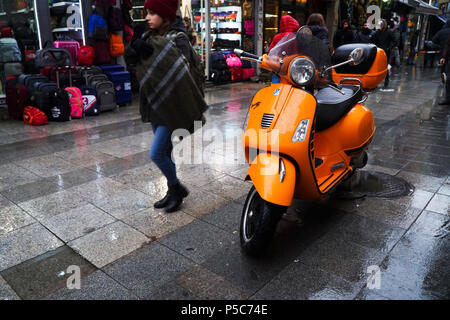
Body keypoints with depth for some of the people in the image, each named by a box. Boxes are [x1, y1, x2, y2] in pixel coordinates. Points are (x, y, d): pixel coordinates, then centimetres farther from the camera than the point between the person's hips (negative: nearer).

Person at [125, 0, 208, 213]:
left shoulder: (178, 38, -11)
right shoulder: (150, 37, 10)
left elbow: (179, 66, -27)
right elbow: (129, 58, 3)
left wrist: (151, 50, -32)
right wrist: (134, 50, -18)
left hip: (172, 105, -7)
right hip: (155, 104, 7)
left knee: (156, 153, -9)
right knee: (165, 153, 15)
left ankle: (177, 188, 14)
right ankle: (174, 191, 31)